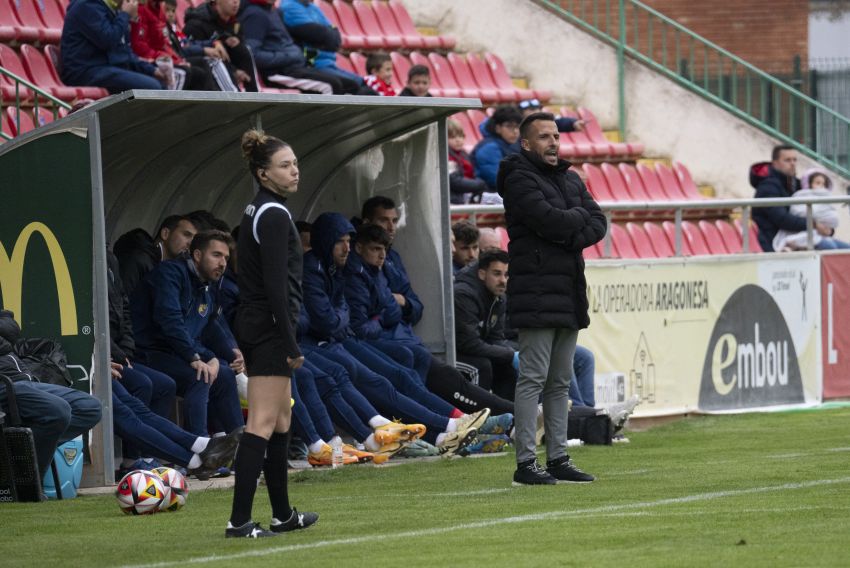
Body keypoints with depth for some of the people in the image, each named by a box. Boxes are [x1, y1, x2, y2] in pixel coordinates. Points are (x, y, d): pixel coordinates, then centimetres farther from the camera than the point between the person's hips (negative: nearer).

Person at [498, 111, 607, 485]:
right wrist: (577, 217, -1)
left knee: (560, 382, 10)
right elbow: (548, 219, -20)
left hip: (569, 294, 8)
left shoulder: (570, 180, 18)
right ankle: (525, 463, -9)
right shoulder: (520, 179, -7)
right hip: (537, 294, -8)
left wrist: (571, 236, -10)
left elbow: (598, 224, 9)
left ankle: (558, 459, 14)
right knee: (533, 378, -9)